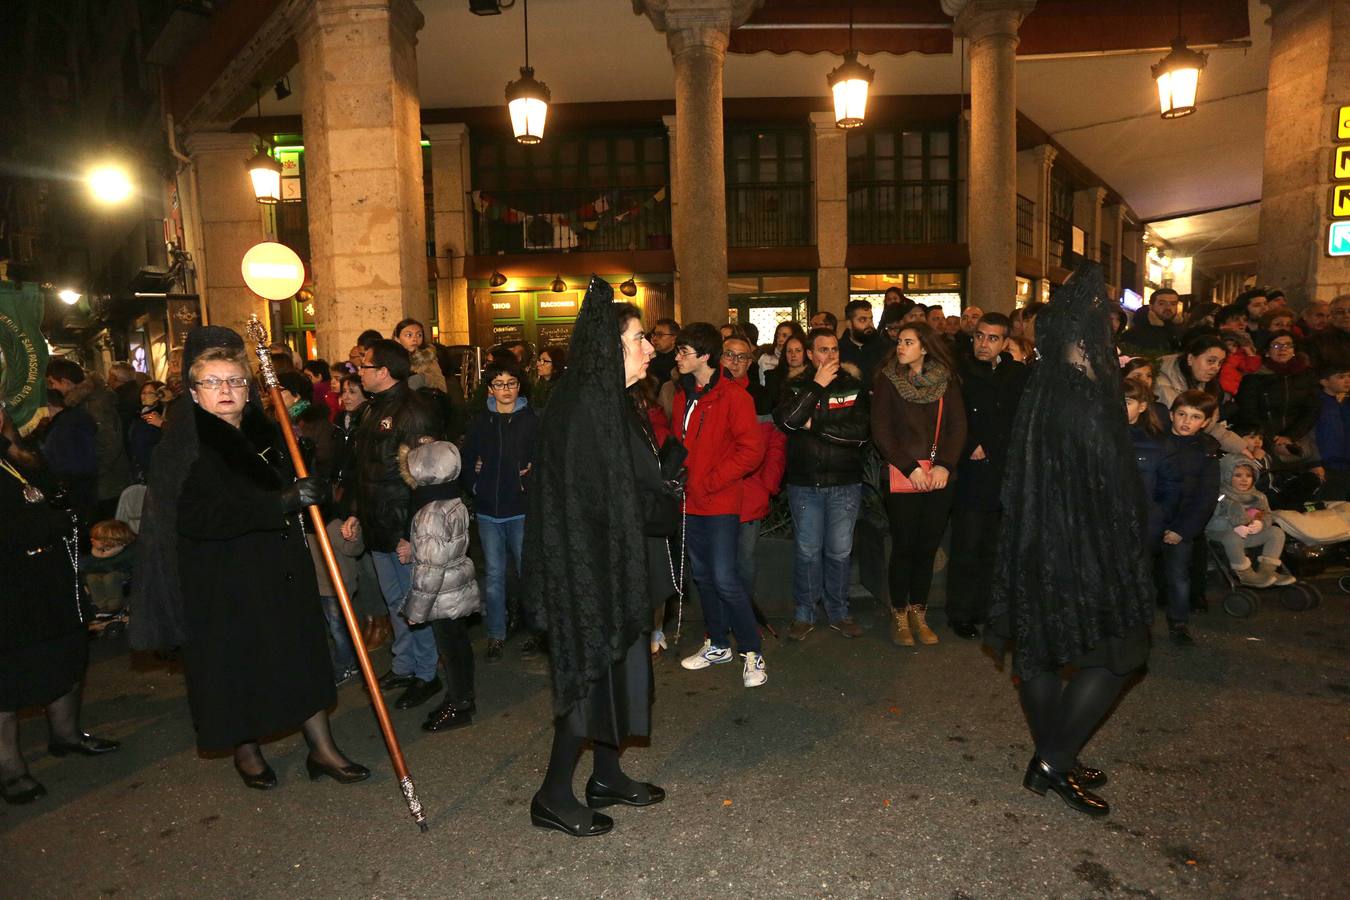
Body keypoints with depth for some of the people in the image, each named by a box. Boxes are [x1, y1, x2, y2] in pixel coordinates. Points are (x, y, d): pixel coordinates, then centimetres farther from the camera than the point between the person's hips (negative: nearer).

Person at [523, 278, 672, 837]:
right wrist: (670, 505, -9)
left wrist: (663, 498, -1)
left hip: (612, 565, 10)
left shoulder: (608, 402, 10)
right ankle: (554, 796, 16)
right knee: (595, 673, 1)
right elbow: (612, 500, -24)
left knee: (611, 669, 18)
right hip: (597, 566, -10)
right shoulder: (589, 408, -22)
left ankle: (607, 777, 33)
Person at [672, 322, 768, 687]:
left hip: (721, 503, -7)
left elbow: (751, 450, -17)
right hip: (690, 503, 7)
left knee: (725, 578, -9)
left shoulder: (733, 396, -12)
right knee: (703, 575, 14)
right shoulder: (682, 395, 10)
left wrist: (709, 482, -17)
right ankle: (717, 645, 29)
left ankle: (752, 652, 7)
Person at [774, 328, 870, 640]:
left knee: (839, 552, 7)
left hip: (845, 483, 0)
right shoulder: (796, 386, 4)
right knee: (806, 550, 6)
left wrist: (814, 424, -11)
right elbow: (786, 420, -17)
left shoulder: (854, 386, 3)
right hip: (804, 483, 0)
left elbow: (861, 431, -11)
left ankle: (839, 612, 24)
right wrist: (817, 386, -15)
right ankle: (804, 614, 20)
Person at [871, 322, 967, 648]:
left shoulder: (946, 380, 8)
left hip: (940, 476, 2)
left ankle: (918, 614, 20)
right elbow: (881, 432, -4)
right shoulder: (888, 380, 1)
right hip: (902, 476, -2)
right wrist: (910, 468, -11)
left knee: (928, 547, 7)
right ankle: (899, 617, 15)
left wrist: (945, 465, -11)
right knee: (904, 547, 1)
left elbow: (958, 426, 3)